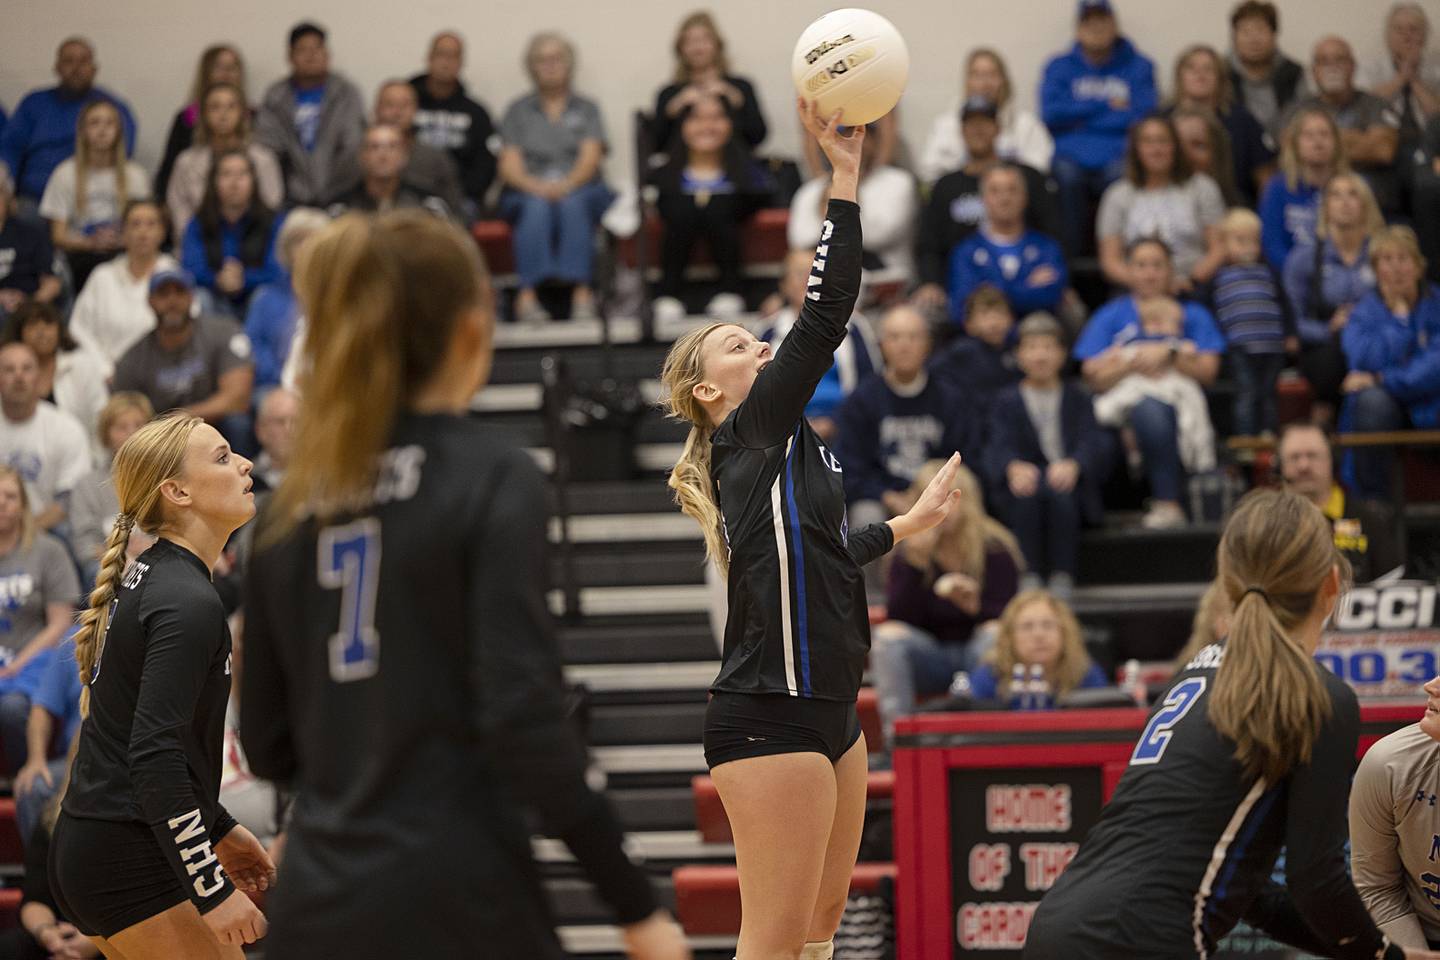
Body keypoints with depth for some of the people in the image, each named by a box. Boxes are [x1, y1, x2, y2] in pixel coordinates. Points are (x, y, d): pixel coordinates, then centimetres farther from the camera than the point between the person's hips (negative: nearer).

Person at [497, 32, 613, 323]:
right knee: (537, 206, -35)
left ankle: (582, 293, -46)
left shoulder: (587, 109, 15)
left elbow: (590, 158, -1)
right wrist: (535, 186, -20)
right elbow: (509, 167, 3)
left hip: (579, 189, 0)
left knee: (573, 203, -36)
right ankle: (527, 294, -48)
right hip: (528, 192, 0)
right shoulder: (518, 111, 15)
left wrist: (566, 185, -23)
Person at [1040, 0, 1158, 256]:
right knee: (1068, 176, -36)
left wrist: (1081, 117, 2)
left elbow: (1143, 117, 1)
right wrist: (1106, 106, 2)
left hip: (1119, 156, 0)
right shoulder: (1059, 67, 18)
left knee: (1120, 175, -37)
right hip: (1072, 155, 0)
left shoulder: (1139, 67, 16)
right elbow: (1052, 115, 2)